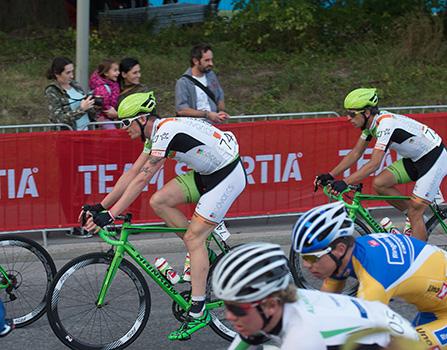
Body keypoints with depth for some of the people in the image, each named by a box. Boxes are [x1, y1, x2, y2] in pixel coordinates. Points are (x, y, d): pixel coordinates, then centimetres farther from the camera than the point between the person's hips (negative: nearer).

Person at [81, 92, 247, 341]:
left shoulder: (166, 132, -24)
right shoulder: (156, 134, 5)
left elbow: (141, 180, -27)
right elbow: (132, 173, 10)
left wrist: (110, 215, -27)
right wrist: (100, 206, 6)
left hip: (228, 175, -9)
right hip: (206, 173, 9)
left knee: (193, 237, -11)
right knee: (159, 202, -3)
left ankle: (198, 312, -8)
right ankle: (204, 258, 7)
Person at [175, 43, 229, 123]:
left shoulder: (211, 75, 16)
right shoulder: (183, 82, -7)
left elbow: (220, 98, 26)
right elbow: (181, 110, -15)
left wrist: (222, 111, 3)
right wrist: (207, 115, -18)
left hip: (214, 122, 6)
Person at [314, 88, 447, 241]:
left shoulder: (386, 125, -29)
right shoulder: (371, 121, -3)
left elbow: (374, 164, -35)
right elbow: (356, 153, 5)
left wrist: (345, 183, -41)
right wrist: (330, 175, -4)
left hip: (434, 158, -9)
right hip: (414, 158, 9)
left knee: (415, 213, -11)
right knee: (379, 184, -7)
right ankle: (414, 219, 8)